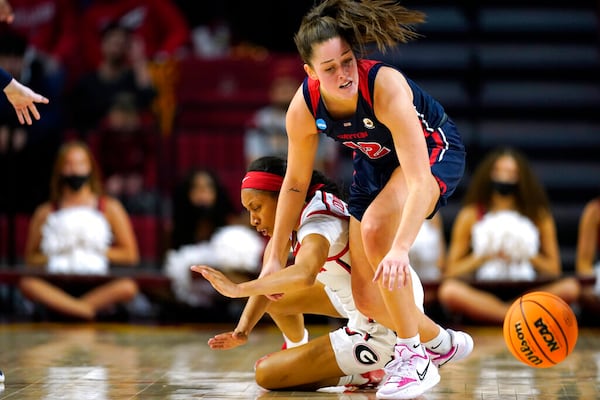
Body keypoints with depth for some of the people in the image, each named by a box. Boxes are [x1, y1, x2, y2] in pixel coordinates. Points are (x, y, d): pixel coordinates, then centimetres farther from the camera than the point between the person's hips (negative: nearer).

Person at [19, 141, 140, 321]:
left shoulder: (110, 208, 12)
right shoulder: (46, 212, 13)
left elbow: (130, 255, 10)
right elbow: (30, 257, 15)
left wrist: (98, 252, 1)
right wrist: (53, 256, -3)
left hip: (98, 287, 0)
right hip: (58, 286, 0)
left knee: (128, 286, -33)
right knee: (27, 283, -32)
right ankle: (86, 311, -38)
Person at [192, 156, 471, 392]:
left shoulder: (317, 220, -24)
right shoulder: (299, 214, 5)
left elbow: (304, 275, -45)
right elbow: (269, 276, 5)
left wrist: (238, 289, -41)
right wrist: (242, 331, -8)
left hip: (383, 329, -10)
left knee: (267, 374, -10)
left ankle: (364, 375, -1)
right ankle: (297, 350, 38)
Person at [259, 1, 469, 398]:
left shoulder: (387, 86, -38)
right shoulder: (303, 109, -23)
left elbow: (420, 180, -44)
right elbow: (296, 182, -4)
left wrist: (400, 249, -56)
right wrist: (275, 256, 0)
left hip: (435, 152, -6)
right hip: (376, 163, 6)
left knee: (375, 226, -34)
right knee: (368, 298, 2)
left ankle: (414, 358, -21)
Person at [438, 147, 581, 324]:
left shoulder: (539, 216, 13)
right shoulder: (471, 215, 10)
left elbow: (553, 269, 10)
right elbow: (452, 270, 5)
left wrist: (527, 256, -6)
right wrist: (484, 256, -8)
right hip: (482, 293, -1)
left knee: (570, 287, -28)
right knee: (449, 291, -34)